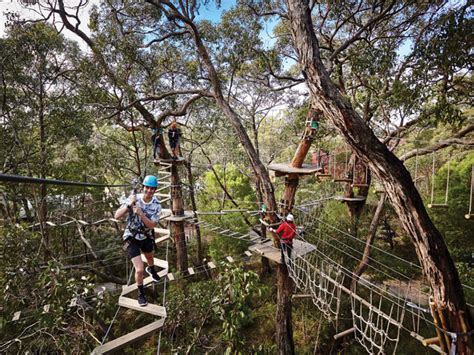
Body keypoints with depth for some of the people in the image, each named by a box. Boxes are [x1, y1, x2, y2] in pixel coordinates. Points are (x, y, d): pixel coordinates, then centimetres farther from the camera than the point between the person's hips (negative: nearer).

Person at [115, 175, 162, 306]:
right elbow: (117, 216, -22)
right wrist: (128, 205, -37)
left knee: (150, 257, 32)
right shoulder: (133, 198, -22)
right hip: (132, 238, -3)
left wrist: (140, 213, -36)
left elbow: (152, 225, -23)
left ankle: (151, 269, 69)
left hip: (146, 237, 3)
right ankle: (141, 293, 19)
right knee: (139, 270, -11)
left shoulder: (156, 205, -18)